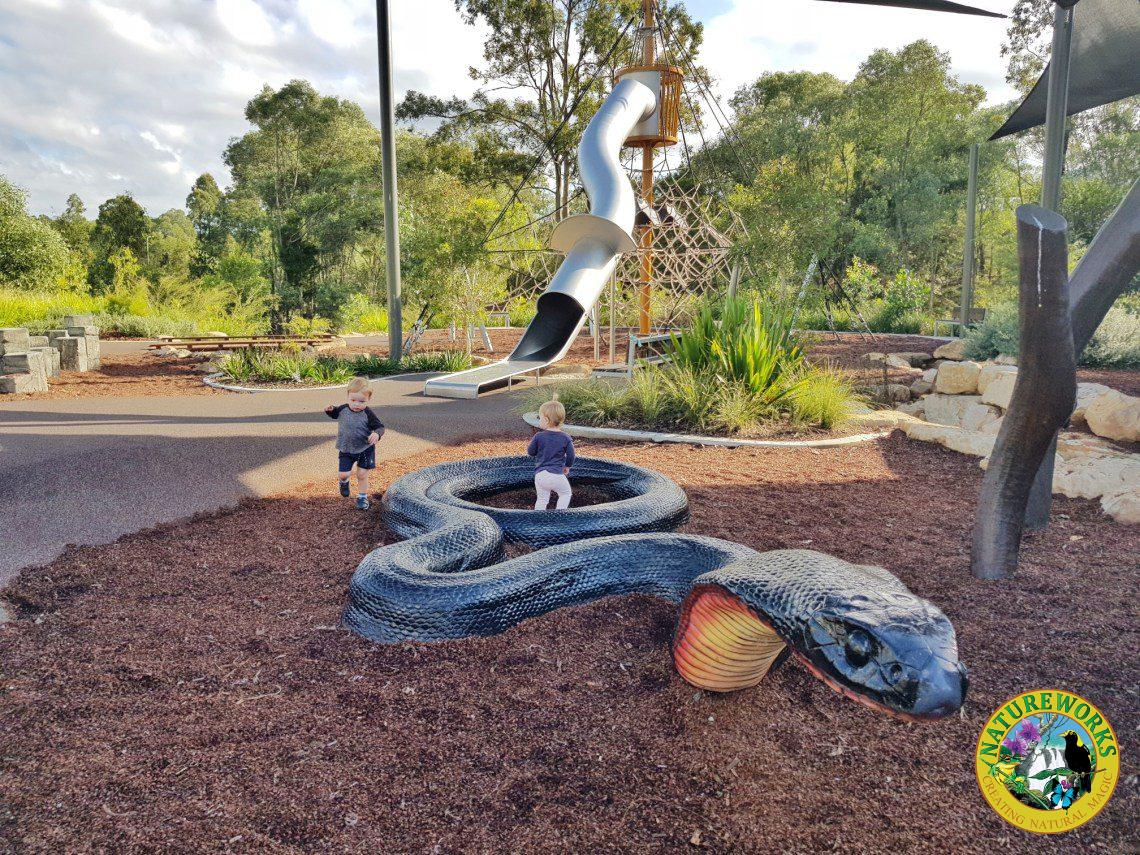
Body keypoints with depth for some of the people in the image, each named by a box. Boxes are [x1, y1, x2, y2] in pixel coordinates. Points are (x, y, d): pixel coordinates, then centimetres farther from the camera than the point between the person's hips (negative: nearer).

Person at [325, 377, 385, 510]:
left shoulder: (368, 414, -18)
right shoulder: (343, 409, -7)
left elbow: (379, 426, -14)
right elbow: (335, 414, 16)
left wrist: (377, 434, -36)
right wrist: (329, 410, -6)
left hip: (365, 449, -2)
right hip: (346, 450, 2)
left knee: (362, 475, 5)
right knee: (342, 474, -2)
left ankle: (362, 497, 27)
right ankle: (344, 481, 35)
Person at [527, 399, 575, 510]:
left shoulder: (538, 436, -4)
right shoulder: (565, 438, -2)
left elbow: (530, 452, 5)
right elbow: (570, 455, 3)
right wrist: (567, 466, 21)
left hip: (540, 475, 1)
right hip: (557, 475, -1)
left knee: (541, 499, 14)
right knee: (565, 494, 19)